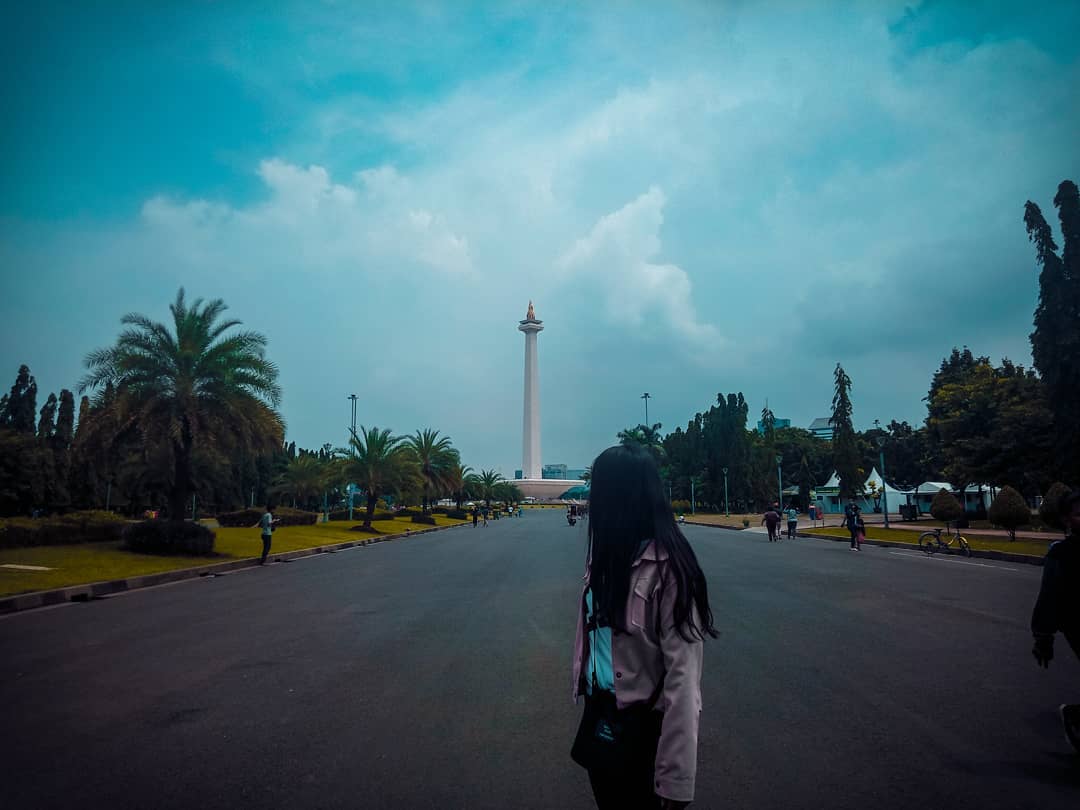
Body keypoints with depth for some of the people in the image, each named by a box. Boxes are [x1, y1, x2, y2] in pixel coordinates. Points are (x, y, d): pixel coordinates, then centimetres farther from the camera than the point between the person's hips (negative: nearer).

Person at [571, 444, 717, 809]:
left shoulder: (666, 567, -22)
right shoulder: (602, 554, 1)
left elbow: (682, 677, -23)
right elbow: (590, 630, 6)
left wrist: (674, 779, -22)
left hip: (643, 730, -7)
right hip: (598, 719, 7)